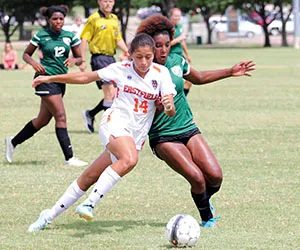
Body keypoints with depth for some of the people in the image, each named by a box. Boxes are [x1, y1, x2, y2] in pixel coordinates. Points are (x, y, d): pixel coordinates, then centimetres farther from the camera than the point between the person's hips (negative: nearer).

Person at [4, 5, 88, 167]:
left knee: (43, 120, 13)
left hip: (60, 81, 6)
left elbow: (80, 59, 11)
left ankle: (13, 142, 32)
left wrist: (74, 60, -11)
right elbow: (26, 54, 6)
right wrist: (34, 63, -14)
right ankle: (69, 158, -14)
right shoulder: (41, 35, -4)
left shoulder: (70, 36, 6)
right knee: (61, 116, -14)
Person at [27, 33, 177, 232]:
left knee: (90, 177, 1)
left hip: (136, 136, 2)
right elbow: (86, 77, 9)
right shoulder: (121, 69, -1)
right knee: (130, 159, -33)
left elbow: (171, 113, -5)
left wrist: (169, 107, -30)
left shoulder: (161, 73, -1)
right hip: (115, 124, -2)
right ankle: (89, 203, -30)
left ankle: (50, 215, 12)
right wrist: (50, 78, 11)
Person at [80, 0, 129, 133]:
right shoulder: (94, 19, -6)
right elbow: (84, 40, -8)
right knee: (110, 93, -13)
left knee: (115, 95, 7)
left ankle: (90, 114, 23)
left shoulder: (114, 19, 14)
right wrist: (83, 61, -14)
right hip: (99, 58, -8)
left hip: (111, 58, 8)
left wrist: (128, 51, 4)